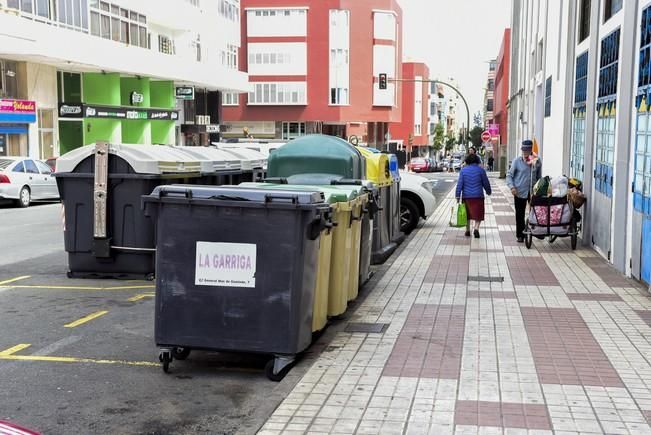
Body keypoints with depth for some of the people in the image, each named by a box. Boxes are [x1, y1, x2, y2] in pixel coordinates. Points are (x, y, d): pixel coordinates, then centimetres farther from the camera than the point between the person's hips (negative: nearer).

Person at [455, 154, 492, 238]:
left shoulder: (463, 170, 0)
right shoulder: (480, 170, -2)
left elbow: (460, 184, -4)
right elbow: (486, 183, 4)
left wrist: (458, 195, -3)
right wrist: (488, 191, 20)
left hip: (466, 196, 2)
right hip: (478, 196, -2)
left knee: (467, 214, 16)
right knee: (478, 214, 4)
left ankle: (467, 230, 21)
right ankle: (476, 228, -16)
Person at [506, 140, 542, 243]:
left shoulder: (537, 161, 3)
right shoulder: (517, 161, -4)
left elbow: (539, 176, 11)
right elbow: (509, 175, -1)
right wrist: (512, 187, -16)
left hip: (533, 192, 2)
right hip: (520, 192, -2)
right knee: (520, 214, 5)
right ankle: (520, 235, 16)